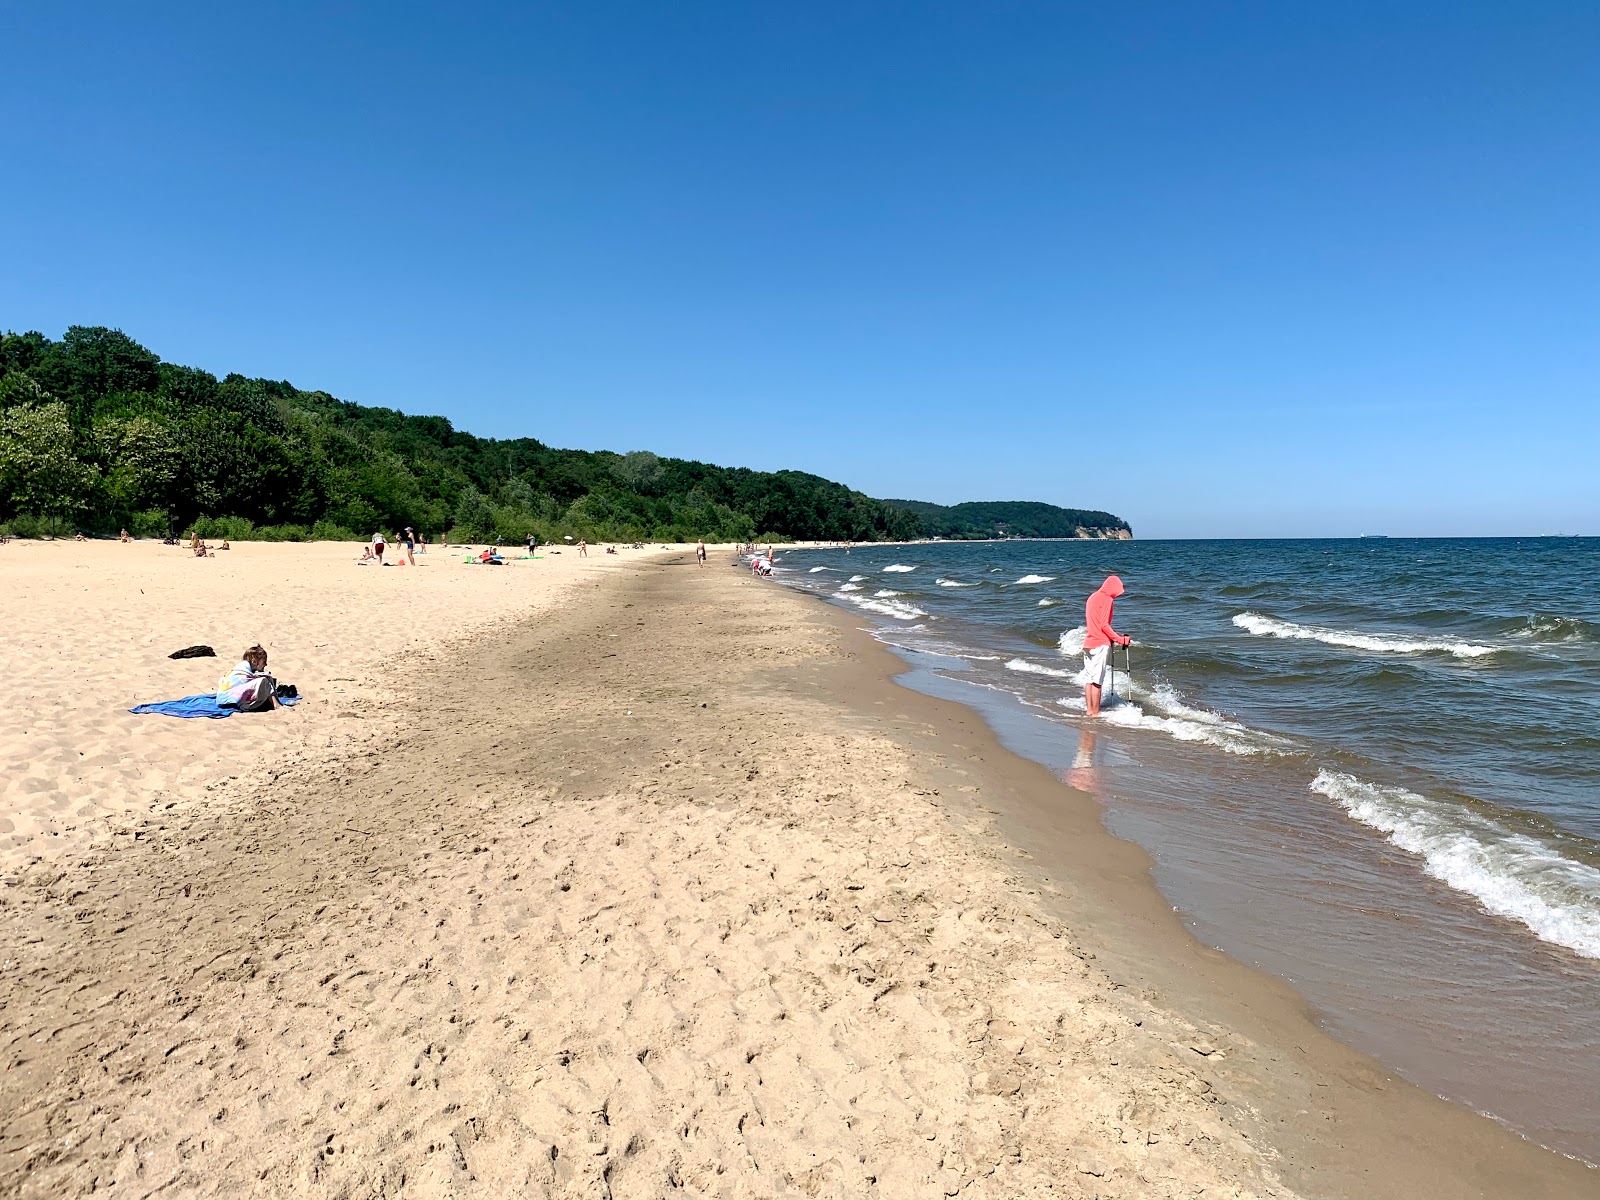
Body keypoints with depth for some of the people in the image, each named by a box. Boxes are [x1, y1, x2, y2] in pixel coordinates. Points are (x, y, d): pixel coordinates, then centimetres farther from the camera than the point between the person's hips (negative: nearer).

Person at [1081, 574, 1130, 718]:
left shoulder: (1093, 597, 17)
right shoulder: (1106, 600, -11)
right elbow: (1104, 625, -17)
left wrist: (1111, 639, 22)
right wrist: (1121, 640, -13)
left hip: (1088, 643, 9)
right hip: (1100, 644, -9)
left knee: (1089, 679, 11)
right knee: (1097, 681, -6)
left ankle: (1089, 709, 15)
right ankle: (1095, 713, -3)